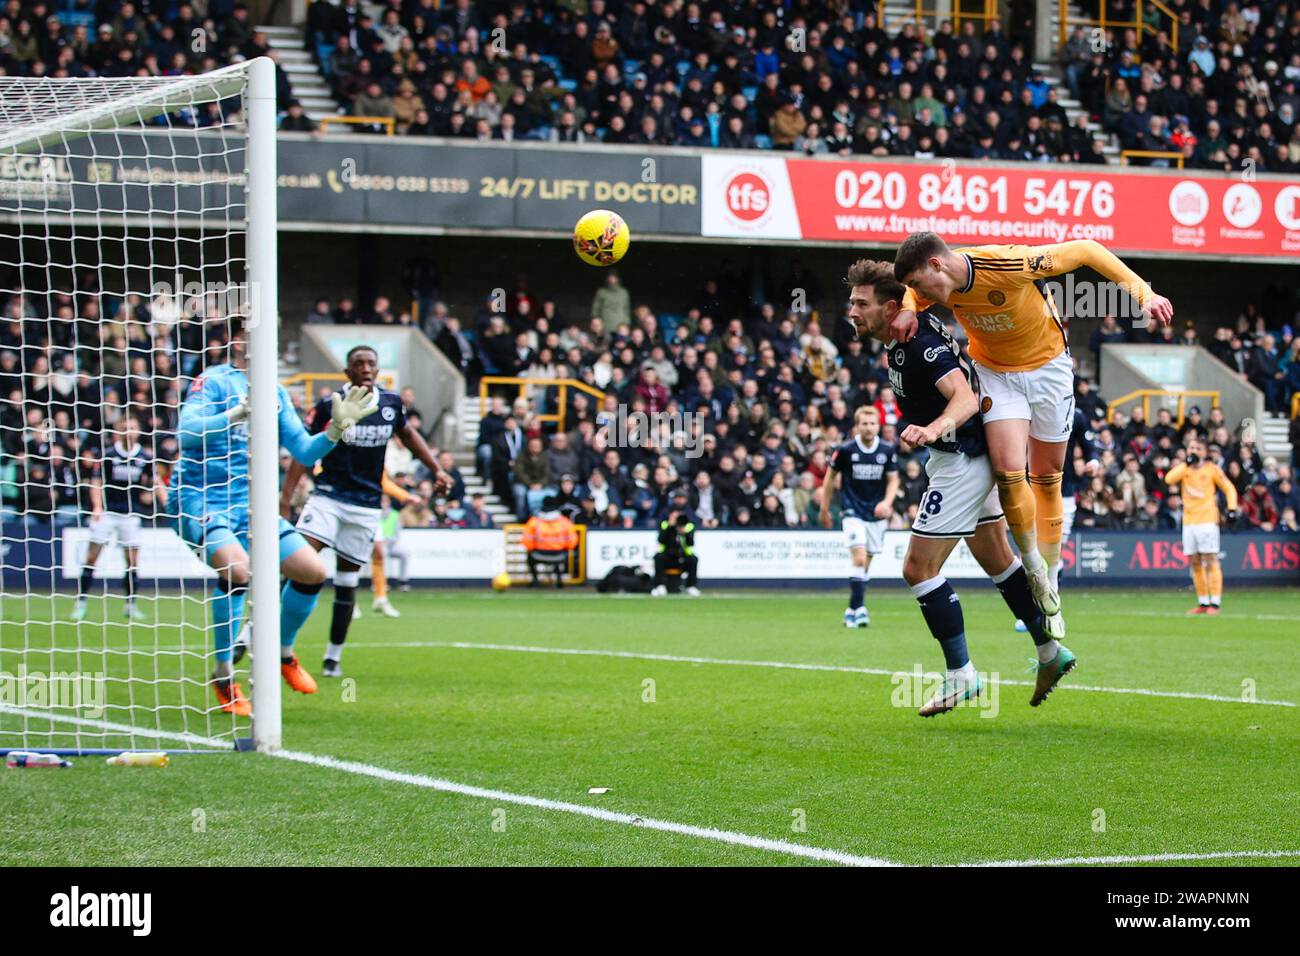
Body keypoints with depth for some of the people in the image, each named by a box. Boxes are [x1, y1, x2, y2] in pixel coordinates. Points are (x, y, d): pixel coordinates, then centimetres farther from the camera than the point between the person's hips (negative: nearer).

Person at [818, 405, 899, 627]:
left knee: (866, 565, 9)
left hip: (876, 515, 3)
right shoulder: (845, 450, -8)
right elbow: (830, 477, 5)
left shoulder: (887, 450, -2)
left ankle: (852, 610, 21)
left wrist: (887, 502, -12)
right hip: (853, 512, -3)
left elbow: (893, 480, 7)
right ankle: (859, 609, -19)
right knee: (859, 559, -18)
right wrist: (824, 509, 9)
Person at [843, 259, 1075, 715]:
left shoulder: (921, 347, -25)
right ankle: (1051, 652, 29)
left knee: (918, 568, -8)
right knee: (996, 560, 20)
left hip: (962, 461, -11)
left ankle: (960, 674, -1)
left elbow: (966, 397, -38)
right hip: (970, 458, 11)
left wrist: (934, 428, -56)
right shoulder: (902, 339, 4)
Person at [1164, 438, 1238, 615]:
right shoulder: (1183, 468, 11)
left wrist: (1232, 508, -7)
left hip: (1207, 520, -5)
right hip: (1188, 521, 5)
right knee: (1195, 563, 6)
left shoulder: (1212, 469, 2)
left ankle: (1215, 602, -10)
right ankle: (1203, 603, 12)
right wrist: (1186, 464, -10)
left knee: (1210, 560, -9)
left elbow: (1229, 489, 6)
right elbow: (1169, 479, -9)